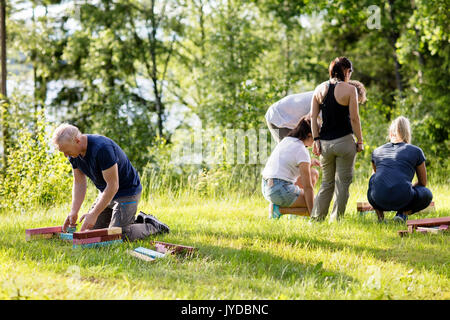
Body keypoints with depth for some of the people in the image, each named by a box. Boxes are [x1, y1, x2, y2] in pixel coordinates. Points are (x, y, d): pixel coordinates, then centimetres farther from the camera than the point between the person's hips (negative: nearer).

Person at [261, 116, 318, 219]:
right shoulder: (302, 151, -13)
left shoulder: (286, 140, 11)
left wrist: (309, 163, 26)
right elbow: (307, 187, -13)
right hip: (281, 191, -9)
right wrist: (312, 213, -8)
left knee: (314, 173, 21)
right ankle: (278, 208, -6)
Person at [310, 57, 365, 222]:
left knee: (327, 183, 16)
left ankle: (316, 218, 11)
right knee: (342, 183, 5)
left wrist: (316, 139, 6)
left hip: (325, 143, 4)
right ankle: (336, 219, 5)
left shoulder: (319, 89, 7)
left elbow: (313, 117, 4)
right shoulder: (349, 90, -6)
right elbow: (354, 118, -8)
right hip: (344, 141, -4)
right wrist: (360, 141, -1)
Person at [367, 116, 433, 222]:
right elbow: (423, 183, 25)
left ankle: (379, 214, 16)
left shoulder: (377, 151, 21)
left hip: (378, 201, 2)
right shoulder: (416, 151, 14)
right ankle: (403, 213, 2)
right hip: (402, 201, -2)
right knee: (427, 194, 29)